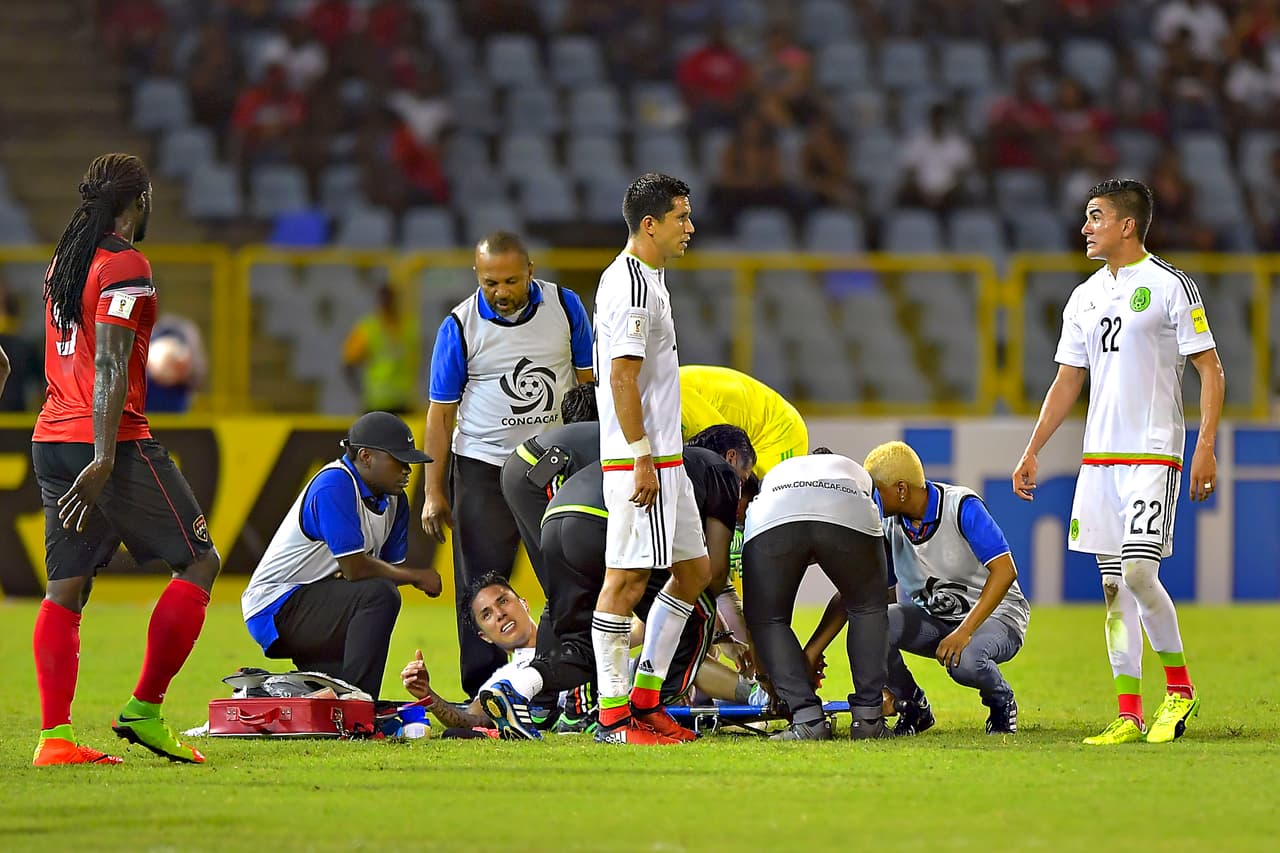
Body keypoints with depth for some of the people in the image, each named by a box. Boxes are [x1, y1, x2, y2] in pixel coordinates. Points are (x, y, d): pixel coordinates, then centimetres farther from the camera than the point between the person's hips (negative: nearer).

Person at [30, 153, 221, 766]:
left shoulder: (63, 262, 17)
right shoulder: (126, 266, -9)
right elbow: (111, 368, -17)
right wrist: (103, 460, -22)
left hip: (50, 440, 8)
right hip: (113, 442, -8)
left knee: (65, 587, 4)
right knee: (199, 562, 3)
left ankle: (54, 735, -5)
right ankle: (145, 710, -2)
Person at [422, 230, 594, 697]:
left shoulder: (564, 306, -2)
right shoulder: (460, 325, -8)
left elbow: (590, 381, 8)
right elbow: (441, 412, -3)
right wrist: (433, 492, -5)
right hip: (484, 467, -2)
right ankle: (481, 694, -1)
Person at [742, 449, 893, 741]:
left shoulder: (773, 476, 47)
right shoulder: (857, 474, 45)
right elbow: (852, 593, 42)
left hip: (771, 519, 0)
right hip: (851, 517, 0)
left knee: (767, 619, 20)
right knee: (869, 608, 26)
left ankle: (807, 718, 6)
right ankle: (868, 718, 20)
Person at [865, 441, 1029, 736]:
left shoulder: (961, 506, -21)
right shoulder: (889, 523, -5)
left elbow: (1005, 572, -28)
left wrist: (964, 631, -36)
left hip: (993, 616, -5)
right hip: (932, 619, 5)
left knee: (963, 661, -40)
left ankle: (1002, 704, -2)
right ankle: (913, 708, 0)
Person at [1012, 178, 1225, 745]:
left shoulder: (1171, 287, -5)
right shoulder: (1084, 298, 14)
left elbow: (1210, 371, -6)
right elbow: (1067, 381, 19)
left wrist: (1206, 448, -14)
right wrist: (1032, 452, 13)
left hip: (1154, 454, -7)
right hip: (1099, 458, 7)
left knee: (1138, 572, -17)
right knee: (1114, 585, 4)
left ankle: (1180, 687, 2)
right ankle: (1129, 715, 6)